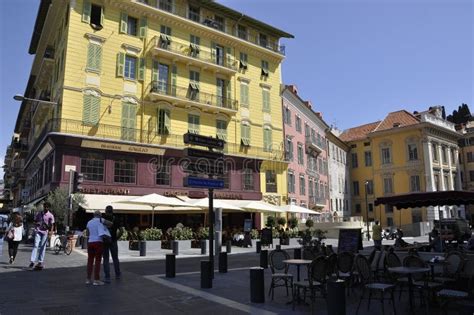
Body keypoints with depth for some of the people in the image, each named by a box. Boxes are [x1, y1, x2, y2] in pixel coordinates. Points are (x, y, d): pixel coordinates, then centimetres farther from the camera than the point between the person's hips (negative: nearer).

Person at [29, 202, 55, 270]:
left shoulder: (50, 216, -1)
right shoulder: (39, 214, 7)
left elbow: (51, 225, -1)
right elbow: (35, 221, 15)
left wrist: (50, 232, -18)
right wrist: (37, 223, -9)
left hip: (45, 232, -1)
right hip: (38, 231, 1)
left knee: (42, 246, 2)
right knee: (36, 245, -10)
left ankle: (40, 261, 10)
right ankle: (32, 261, -13)